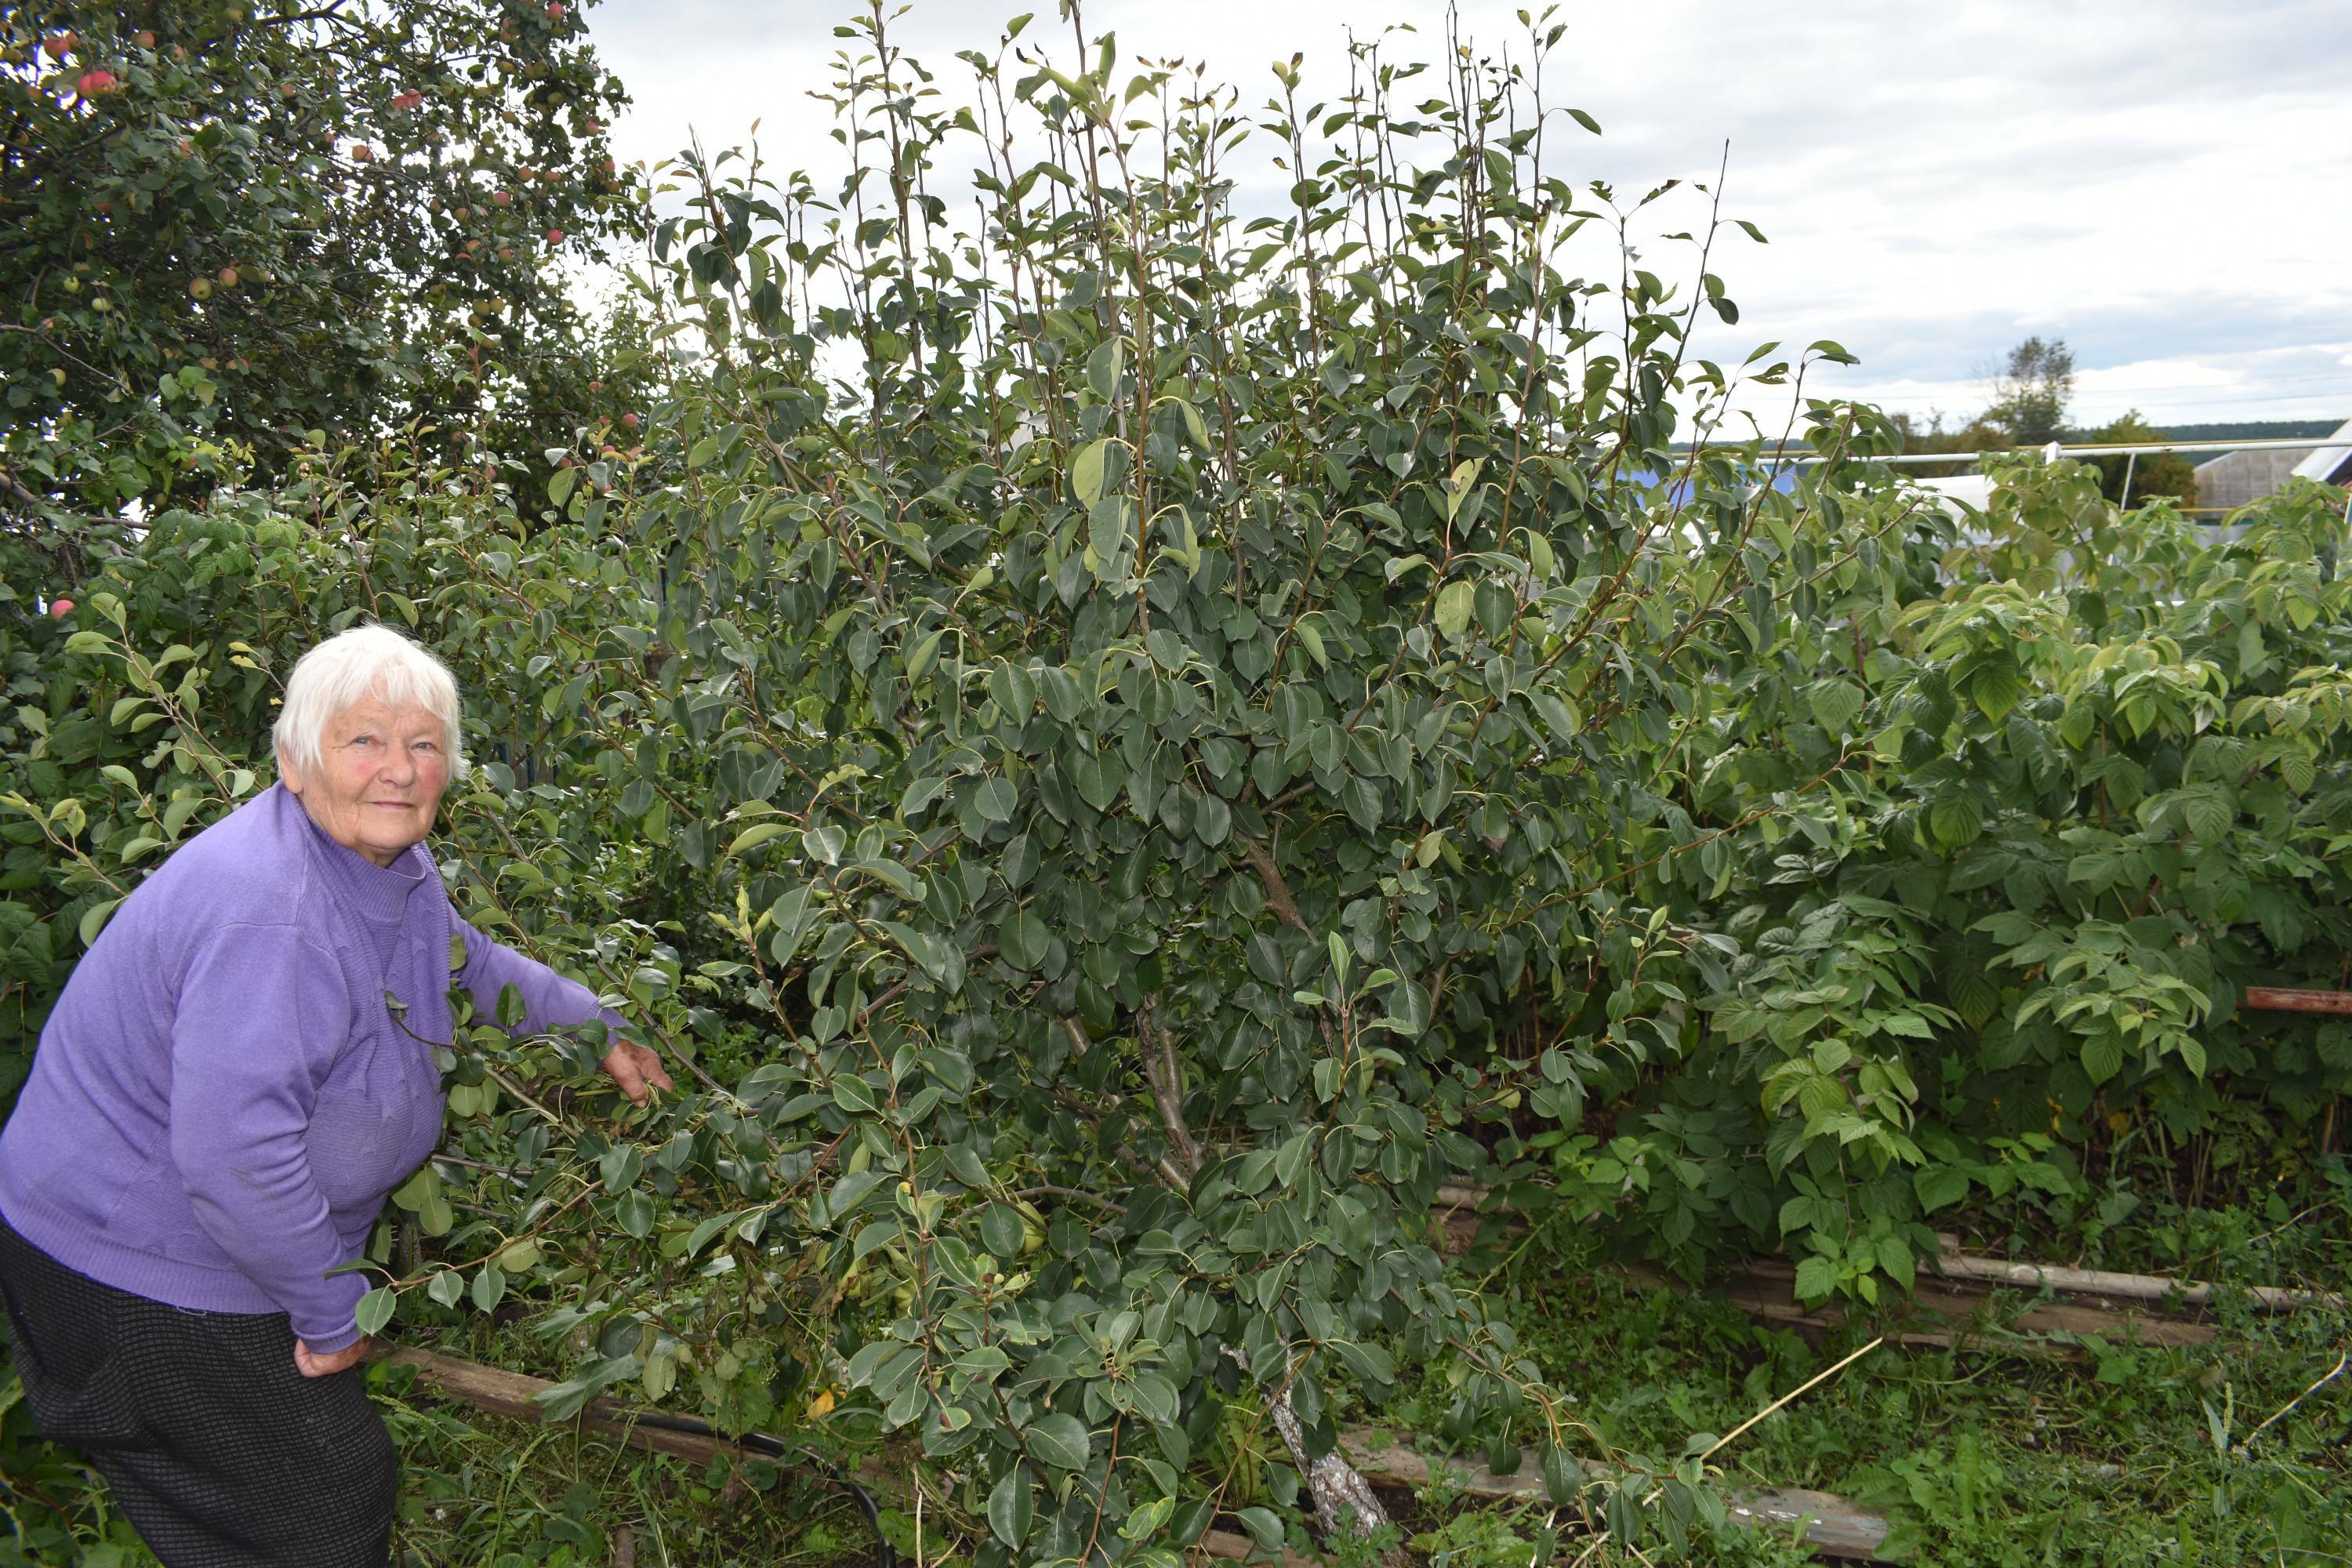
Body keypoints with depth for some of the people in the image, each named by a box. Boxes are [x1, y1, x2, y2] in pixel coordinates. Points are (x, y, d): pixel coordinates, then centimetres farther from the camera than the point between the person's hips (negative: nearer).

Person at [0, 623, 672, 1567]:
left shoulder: (385, 861, 0)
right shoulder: (268, 911, -33)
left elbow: (466, 963, 22)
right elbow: (234, 1158, -36)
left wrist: (597, 1028, 20)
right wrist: (333, 1310, -24)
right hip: (137, 1273, -9)